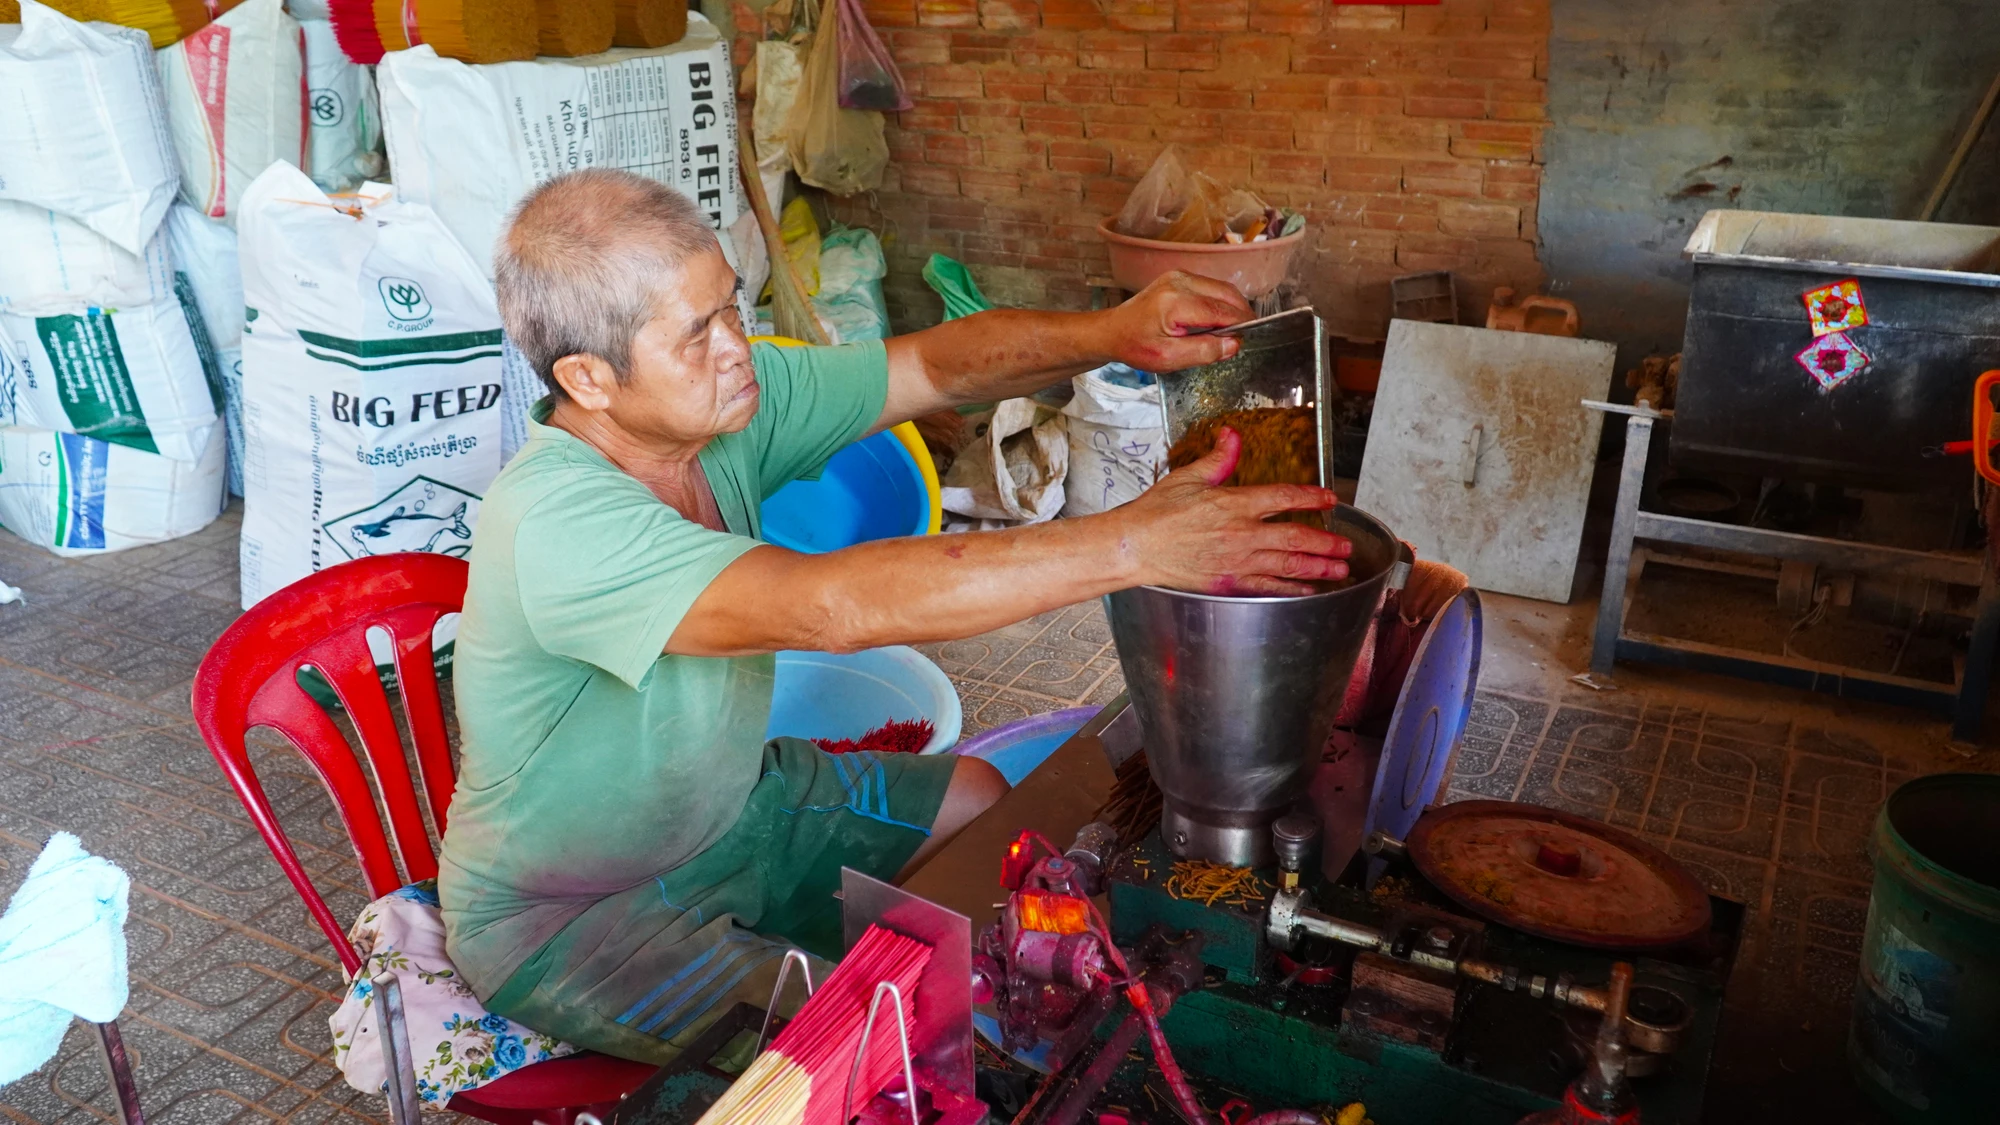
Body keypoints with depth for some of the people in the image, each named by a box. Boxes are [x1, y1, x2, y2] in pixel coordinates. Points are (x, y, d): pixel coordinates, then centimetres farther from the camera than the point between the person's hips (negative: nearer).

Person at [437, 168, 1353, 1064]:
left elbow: (936, 365, -11)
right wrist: (1127, 545, -46)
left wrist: (1111, 334, -32)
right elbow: (831, 605, -46)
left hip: (732, 799, 7)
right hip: (564, 919, -7)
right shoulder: (551, 523, -35)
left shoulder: (731, 396, -13)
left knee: (992, 804, 6)